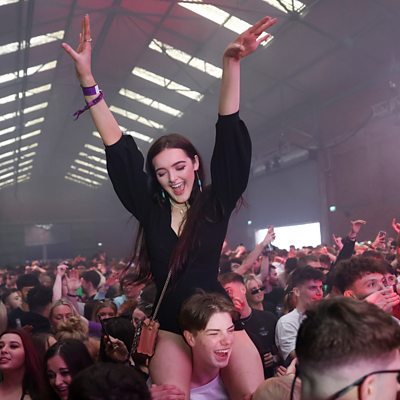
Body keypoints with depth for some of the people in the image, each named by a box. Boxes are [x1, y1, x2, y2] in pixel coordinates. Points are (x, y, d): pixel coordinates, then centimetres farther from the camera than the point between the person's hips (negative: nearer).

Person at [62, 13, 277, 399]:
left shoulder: (216, 202, 0)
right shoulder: (151, 209, 3)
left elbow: (229, 132, -8)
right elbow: (118, 150, 0)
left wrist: (231, 62, -18)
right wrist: (87, 78, -5)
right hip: (171, 327, 2)